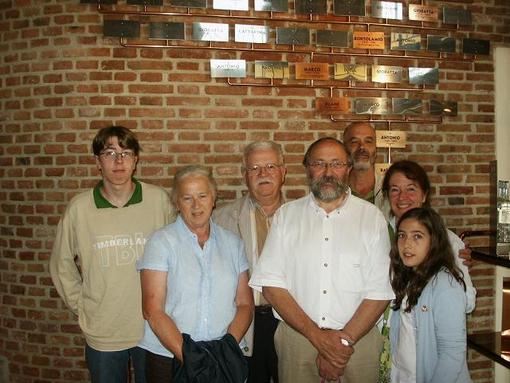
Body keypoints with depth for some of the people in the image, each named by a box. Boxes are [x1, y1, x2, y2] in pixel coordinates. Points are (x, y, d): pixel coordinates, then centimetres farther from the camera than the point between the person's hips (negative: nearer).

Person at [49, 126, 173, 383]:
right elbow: (62, 265, 5)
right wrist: (81, 306, 3)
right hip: (102, 334, 0)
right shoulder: (79, 208, -8)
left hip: (153, 328, 0)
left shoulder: (159, 200, -9)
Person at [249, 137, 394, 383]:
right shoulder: (286, 215, 1)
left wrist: (344, 340, -13)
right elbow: (271, 284, -6)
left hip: (357, 338, 0)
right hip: (296, 338, 1)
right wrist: (318, 336, -13)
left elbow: (380, 292, -5)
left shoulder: (372, 217, -1)